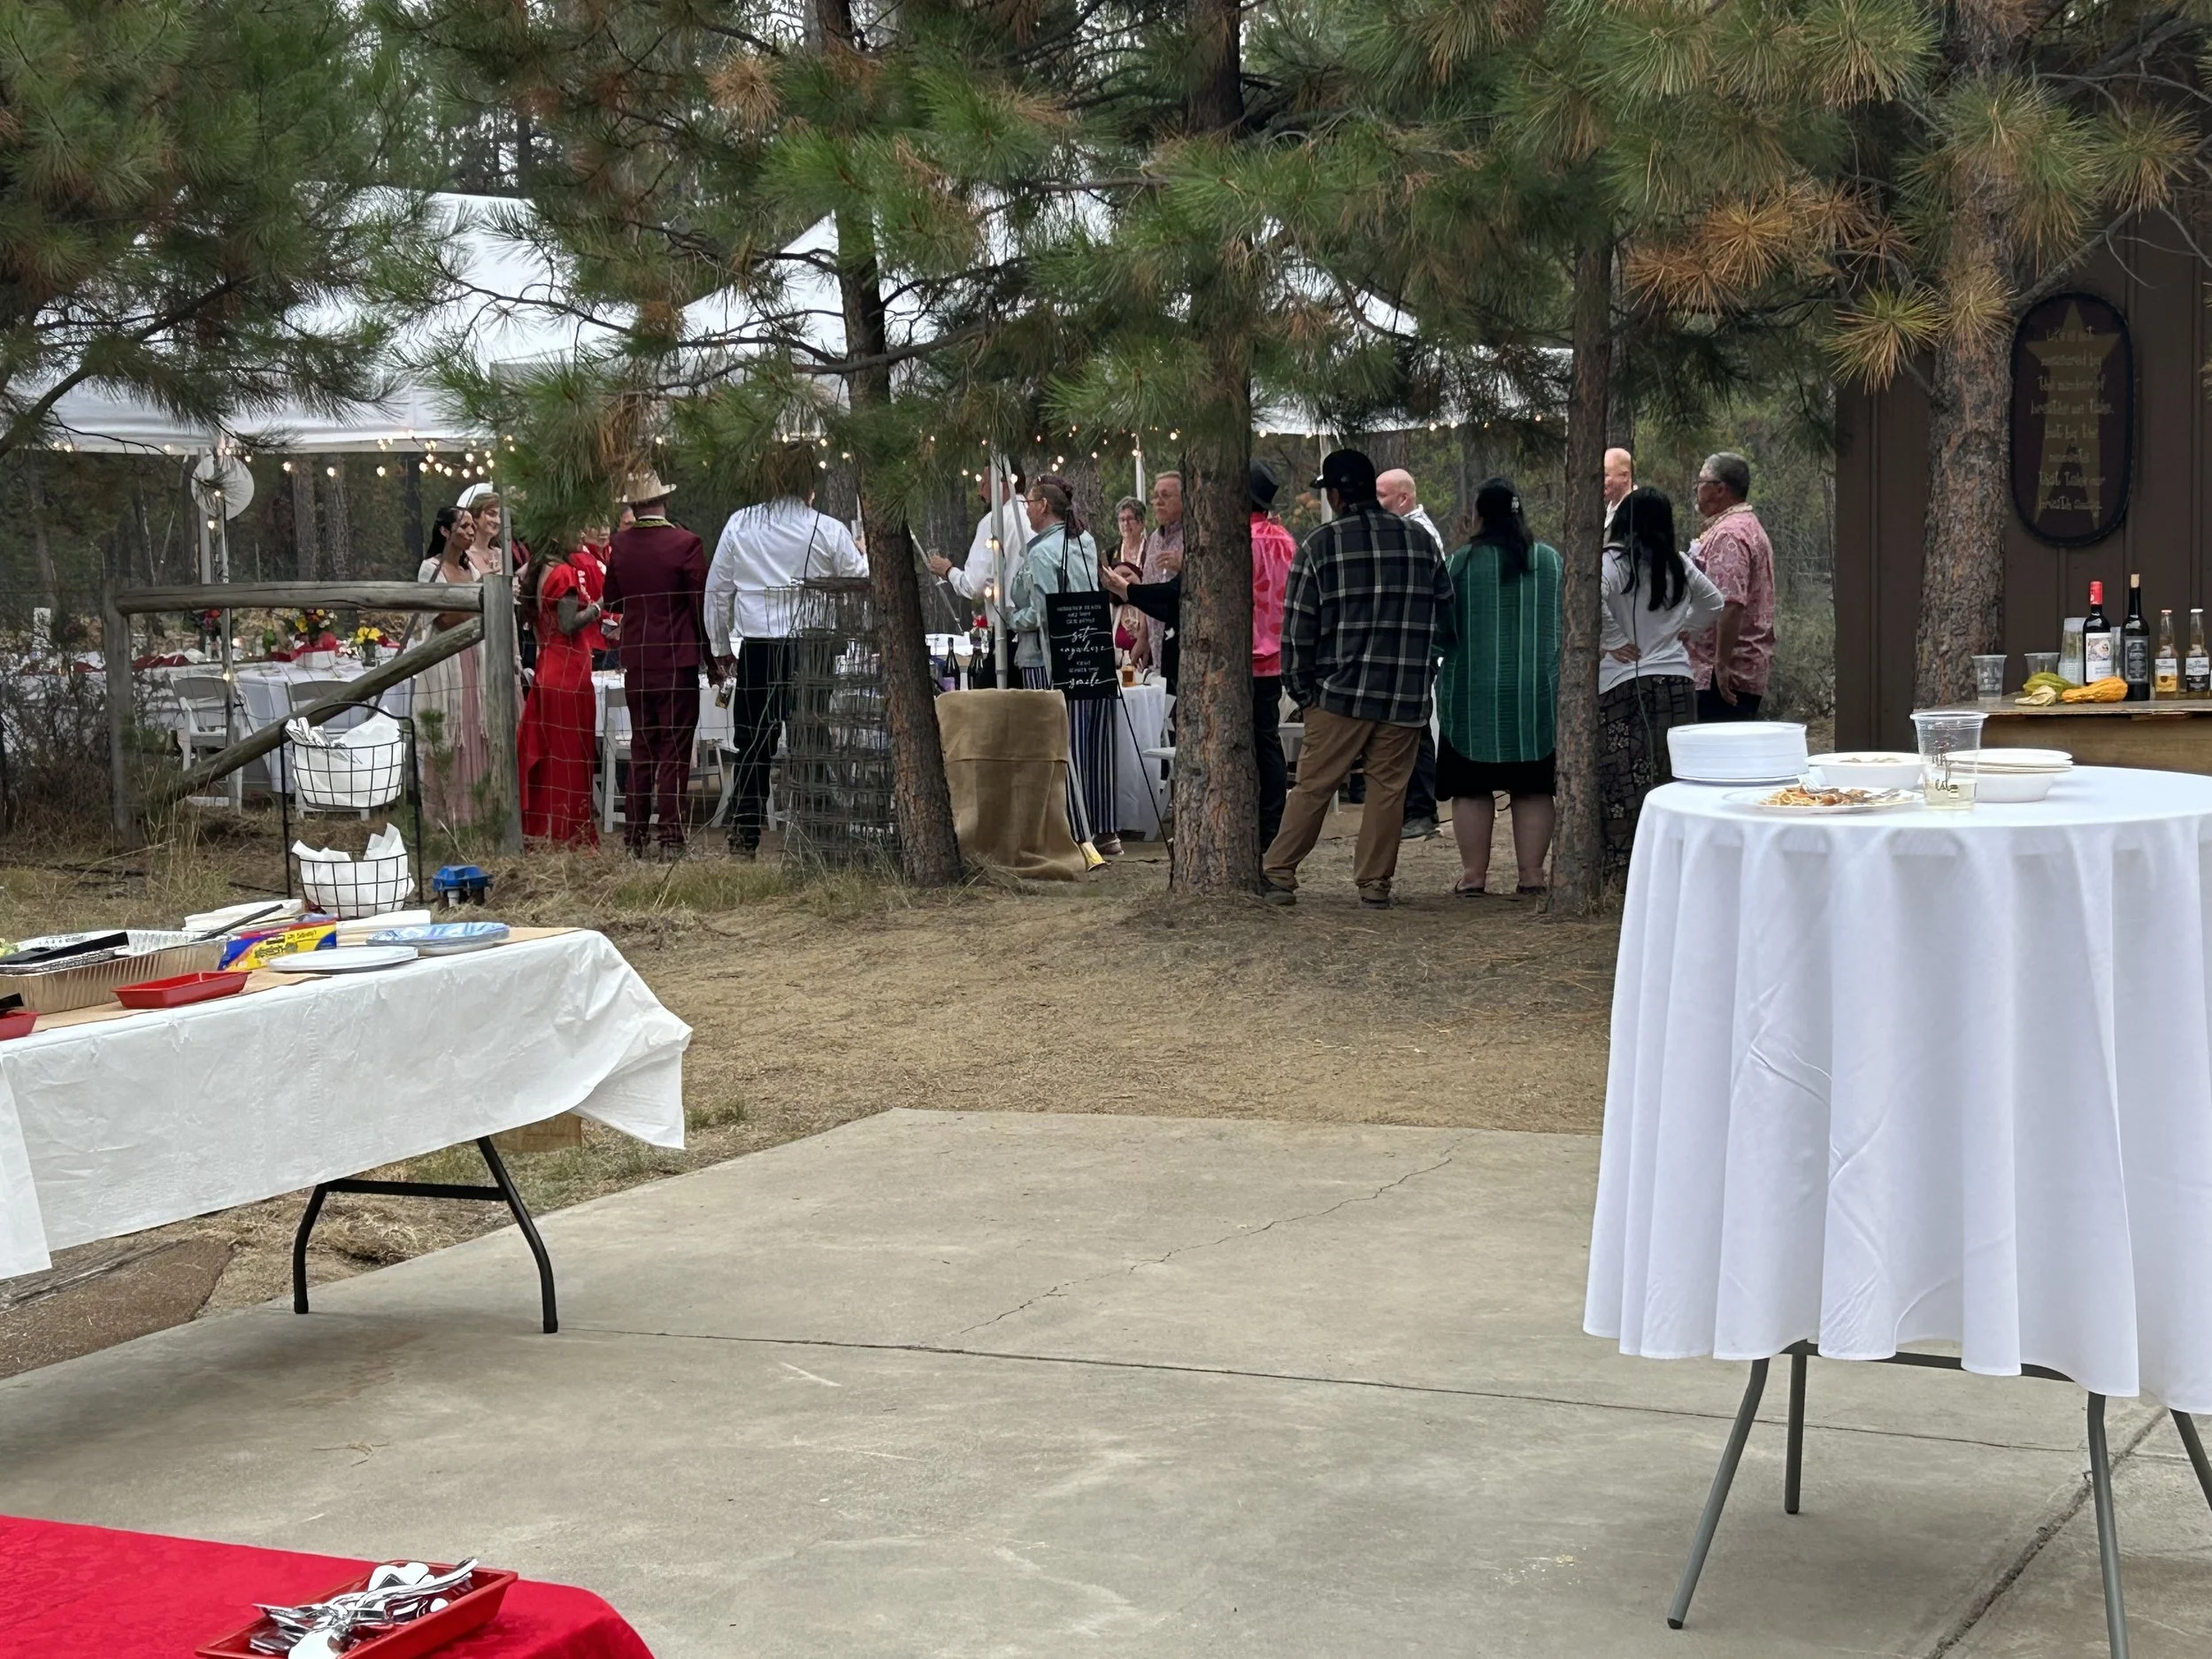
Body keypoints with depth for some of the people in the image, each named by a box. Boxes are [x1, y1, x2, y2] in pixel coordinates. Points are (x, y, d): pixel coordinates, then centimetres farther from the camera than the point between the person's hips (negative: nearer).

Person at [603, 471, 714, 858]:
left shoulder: (619, 545, 1)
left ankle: (634, 838, 14)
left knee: (641, 749, 13)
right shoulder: (685, 543, -11)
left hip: (635, 660, 4)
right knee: (675, 752, -1)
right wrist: (712, 660, 0)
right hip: (678, 659, -4)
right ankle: (671, 839, -4)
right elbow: (702, 605, -8)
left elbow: (612, 598, 13)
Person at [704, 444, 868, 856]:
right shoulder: (830, 532, -5)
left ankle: (743, 837, 6)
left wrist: (722, 649, 18)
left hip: (756, 649, 2)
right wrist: (861, 554, 26)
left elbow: (718, 591, 8)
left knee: (753, 744, 9)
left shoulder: (739, 525, 3)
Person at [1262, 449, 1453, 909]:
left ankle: (1279, 875, 6)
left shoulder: (1320, 545, -3)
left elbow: (1299, 624, -3)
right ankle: (1375, 885, 8)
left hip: (1340, 693, -2)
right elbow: (1444, 609, 15)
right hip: (1405, 697, 2)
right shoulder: (1420, 541, 7)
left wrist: (1299, 685, 6)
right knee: (1388, 789, 6)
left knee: (1312, 787, 4)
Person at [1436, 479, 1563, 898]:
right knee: (1533, 787, 7)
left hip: (1474, 691, -2)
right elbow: (1565, 627, 9)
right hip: (1537, 692, 2)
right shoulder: (1551, 560, 2)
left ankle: (1473, 874, 6)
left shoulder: (1462, 562, -6)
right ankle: (1532, 874, 7)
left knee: (1472, 788, 5)